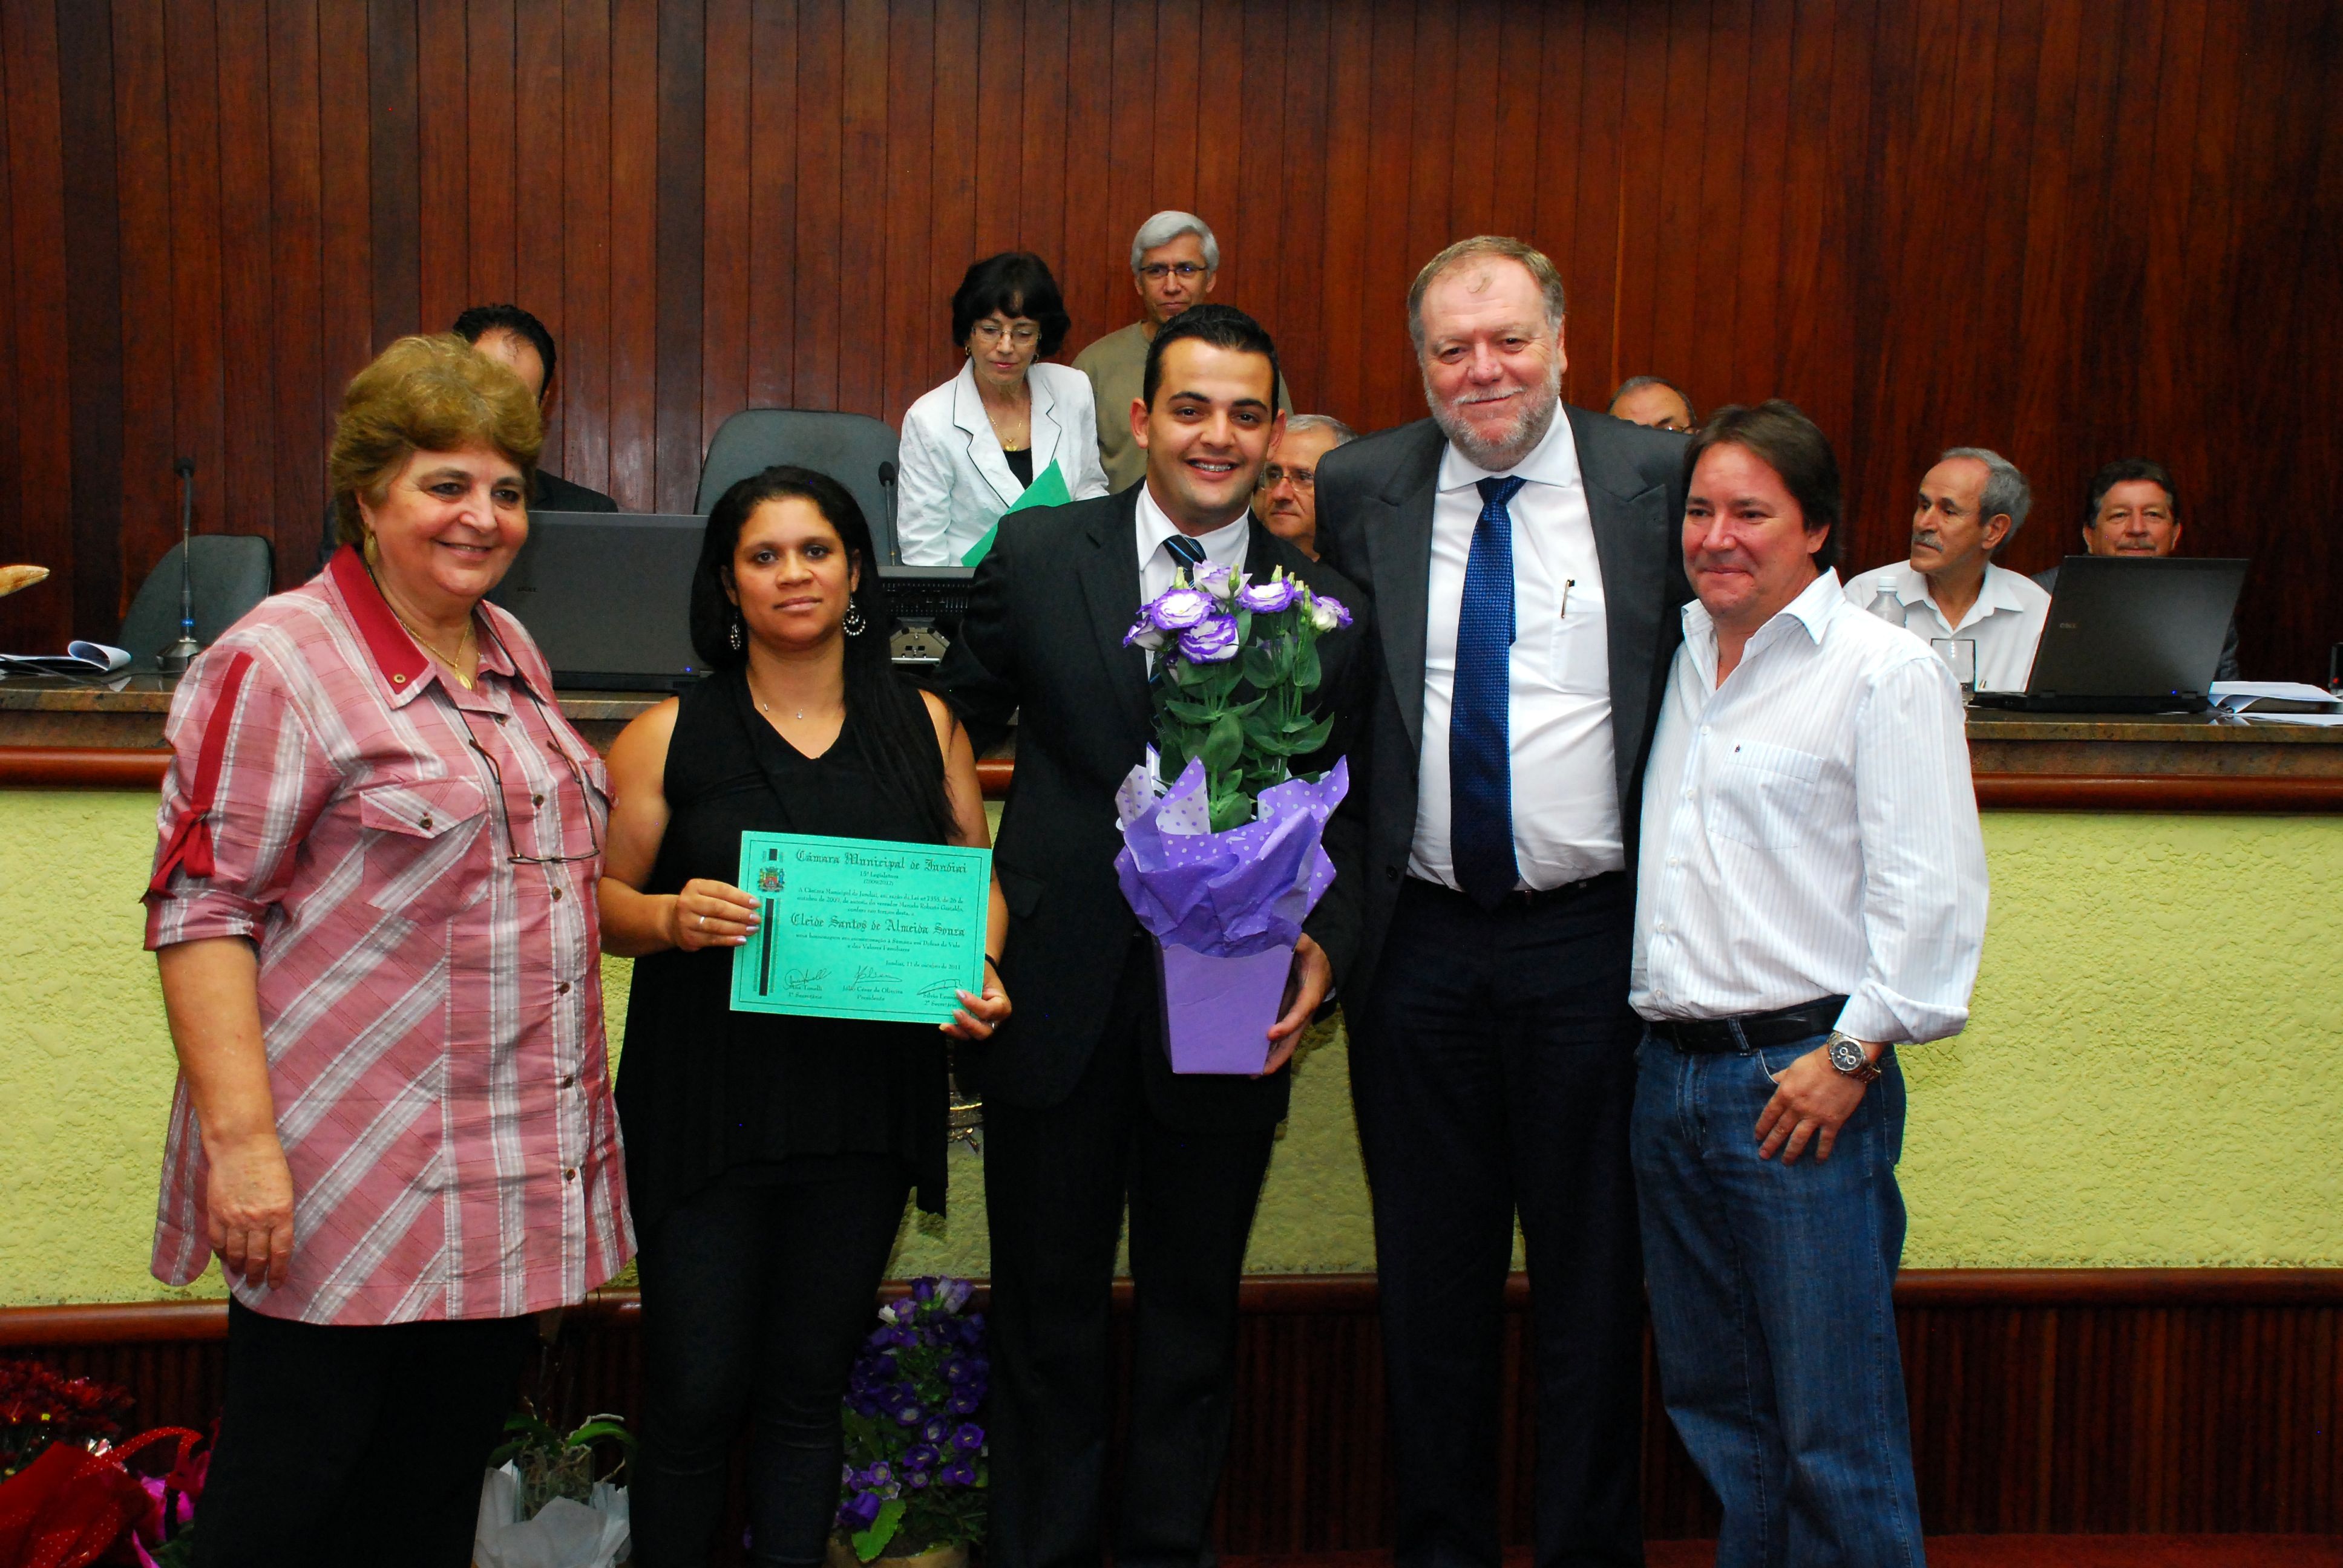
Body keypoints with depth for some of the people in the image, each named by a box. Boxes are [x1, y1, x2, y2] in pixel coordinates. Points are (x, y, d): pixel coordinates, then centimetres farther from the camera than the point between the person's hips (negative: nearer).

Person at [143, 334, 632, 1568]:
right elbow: (199, 910, -14)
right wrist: (239, 1138, -21)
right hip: (349, 1181, -7)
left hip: (510, 1178, 7)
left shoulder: (510, 654, 13)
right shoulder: (278, 664, -11)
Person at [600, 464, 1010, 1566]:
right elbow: (600, 897, 4)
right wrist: (669, 917, -17)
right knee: (696, 1393, -1)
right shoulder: (671, 735, 1)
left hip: (867, 1097, 2)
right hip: (707, 1098, -2)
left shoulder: (924, 725, 8)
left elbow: (977, 879, 13)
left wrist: (980, 974, -6)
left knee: (808, 1388, 12)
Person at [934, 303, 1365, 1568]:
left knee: (1193, 1311, 15)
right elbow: (946, 737, 5)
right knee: (1047, 1306, 13)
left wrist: (1323, 946, -13)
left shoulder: (1323, 610, 1)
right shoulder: (1036, 557, 0)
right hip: (1057, 990, 0)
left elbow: (1339, 817, 4)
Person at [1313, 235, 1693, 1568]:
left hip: (1593, 935, -2)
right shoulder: (1361, 491, 4)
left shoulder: (1657, 479, -2)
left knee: (1593, 1270, 9)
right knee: (1432, 1271, 13)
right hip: (1421, 938, 2)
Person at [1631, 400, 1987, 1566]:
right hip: (1668, 1069, 7)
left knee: (1834, 1432, -1)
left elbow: (1932, 888, -12)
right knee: (1711, 1402, 16)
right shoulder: (1674, 658, 14)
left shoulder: (1883, 672, -6)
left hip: (1803, 1076, -7)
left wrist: (1852, 1053, -15)